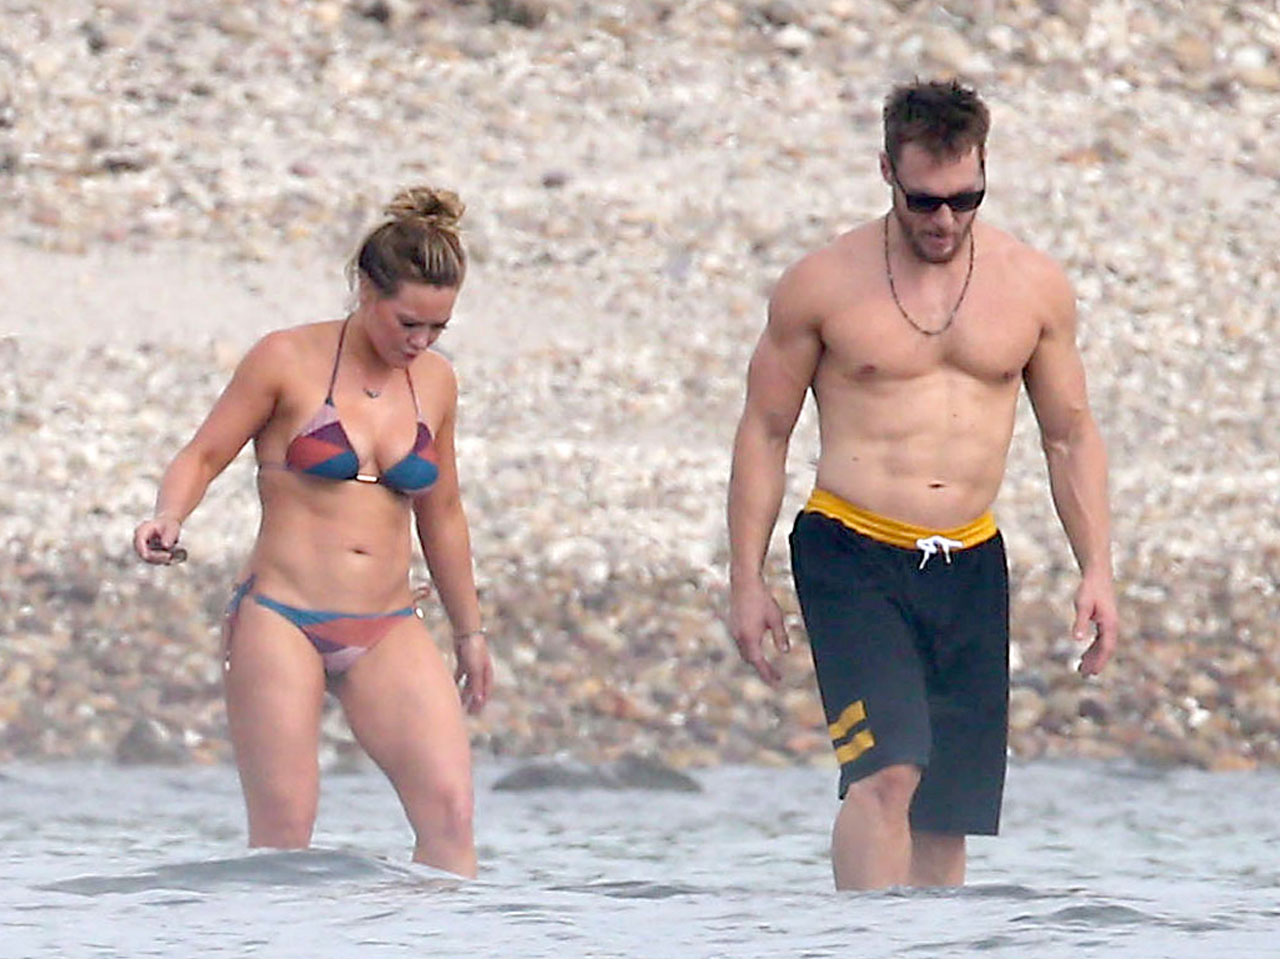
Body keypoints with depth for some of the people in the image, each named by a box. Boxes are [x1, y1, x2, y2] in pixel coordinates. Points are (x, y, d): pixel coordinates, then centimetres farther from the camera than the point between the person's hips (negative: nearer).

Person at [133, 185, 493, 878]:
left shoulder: (434, 383, 12)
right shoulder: (288, 361, -1)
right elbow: (203, 455, 2)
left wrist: (469, 632, 29)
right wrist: (168, 518, -19)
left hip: (386, 632, 4)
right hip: (280, 619, -4)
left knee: (449, 811, -14)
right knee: (282, 837, -8)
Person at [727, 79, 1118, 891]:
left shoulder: (1034, 288, 6)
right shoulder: (823, 284, -2)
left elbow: (1071, 435, 13)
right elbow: (765, 430, 4)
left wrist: (1097, 570, 4)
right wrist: (747, 580, -1)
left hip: (971, 567, 4)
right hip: (851, 552, -4)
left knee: (948, 813, 4)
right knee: (887, 768, -22)